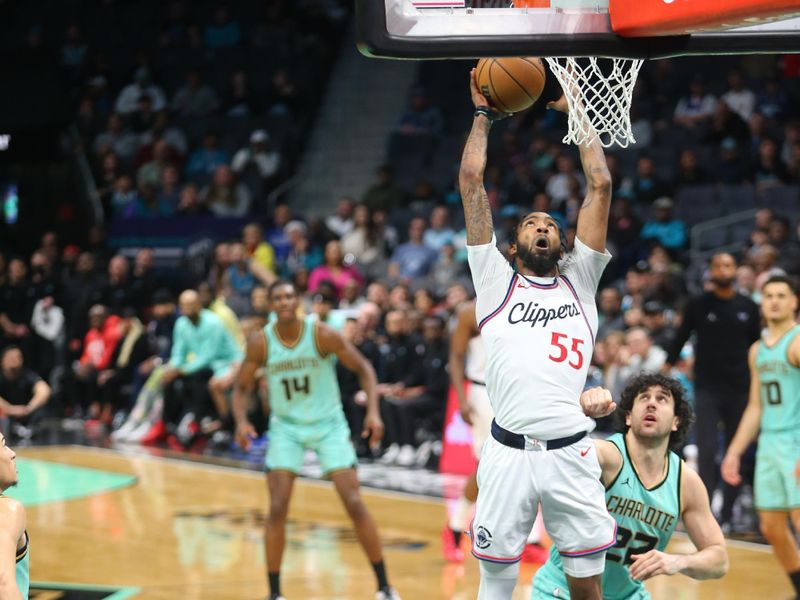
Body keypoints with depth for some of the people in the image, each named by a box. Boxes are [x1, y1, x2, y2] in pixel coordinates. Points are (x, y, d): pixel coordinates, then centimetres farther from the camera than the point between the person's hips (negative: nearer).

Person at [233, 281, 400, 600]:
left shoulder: (322, 335, -17)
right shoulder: (260, 343, -12)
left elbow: (363, 368, -7)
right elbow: (242, 387, 1)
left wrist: (373, 411, -19)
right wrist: (241, 421, -19)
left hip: (329, 425, -1)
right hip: (286, 427, 1)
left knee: (354, 503, -8)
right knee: (278, 508, -11)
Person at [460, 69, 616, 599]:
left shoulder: (579, 279, 17)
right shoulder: (496, 280, 14)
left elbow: (600, 185, 15)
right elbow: (471, 180, 13)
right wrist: (483, 114, 22)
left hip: (572, 453, 1)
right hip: (509, 452, -1)